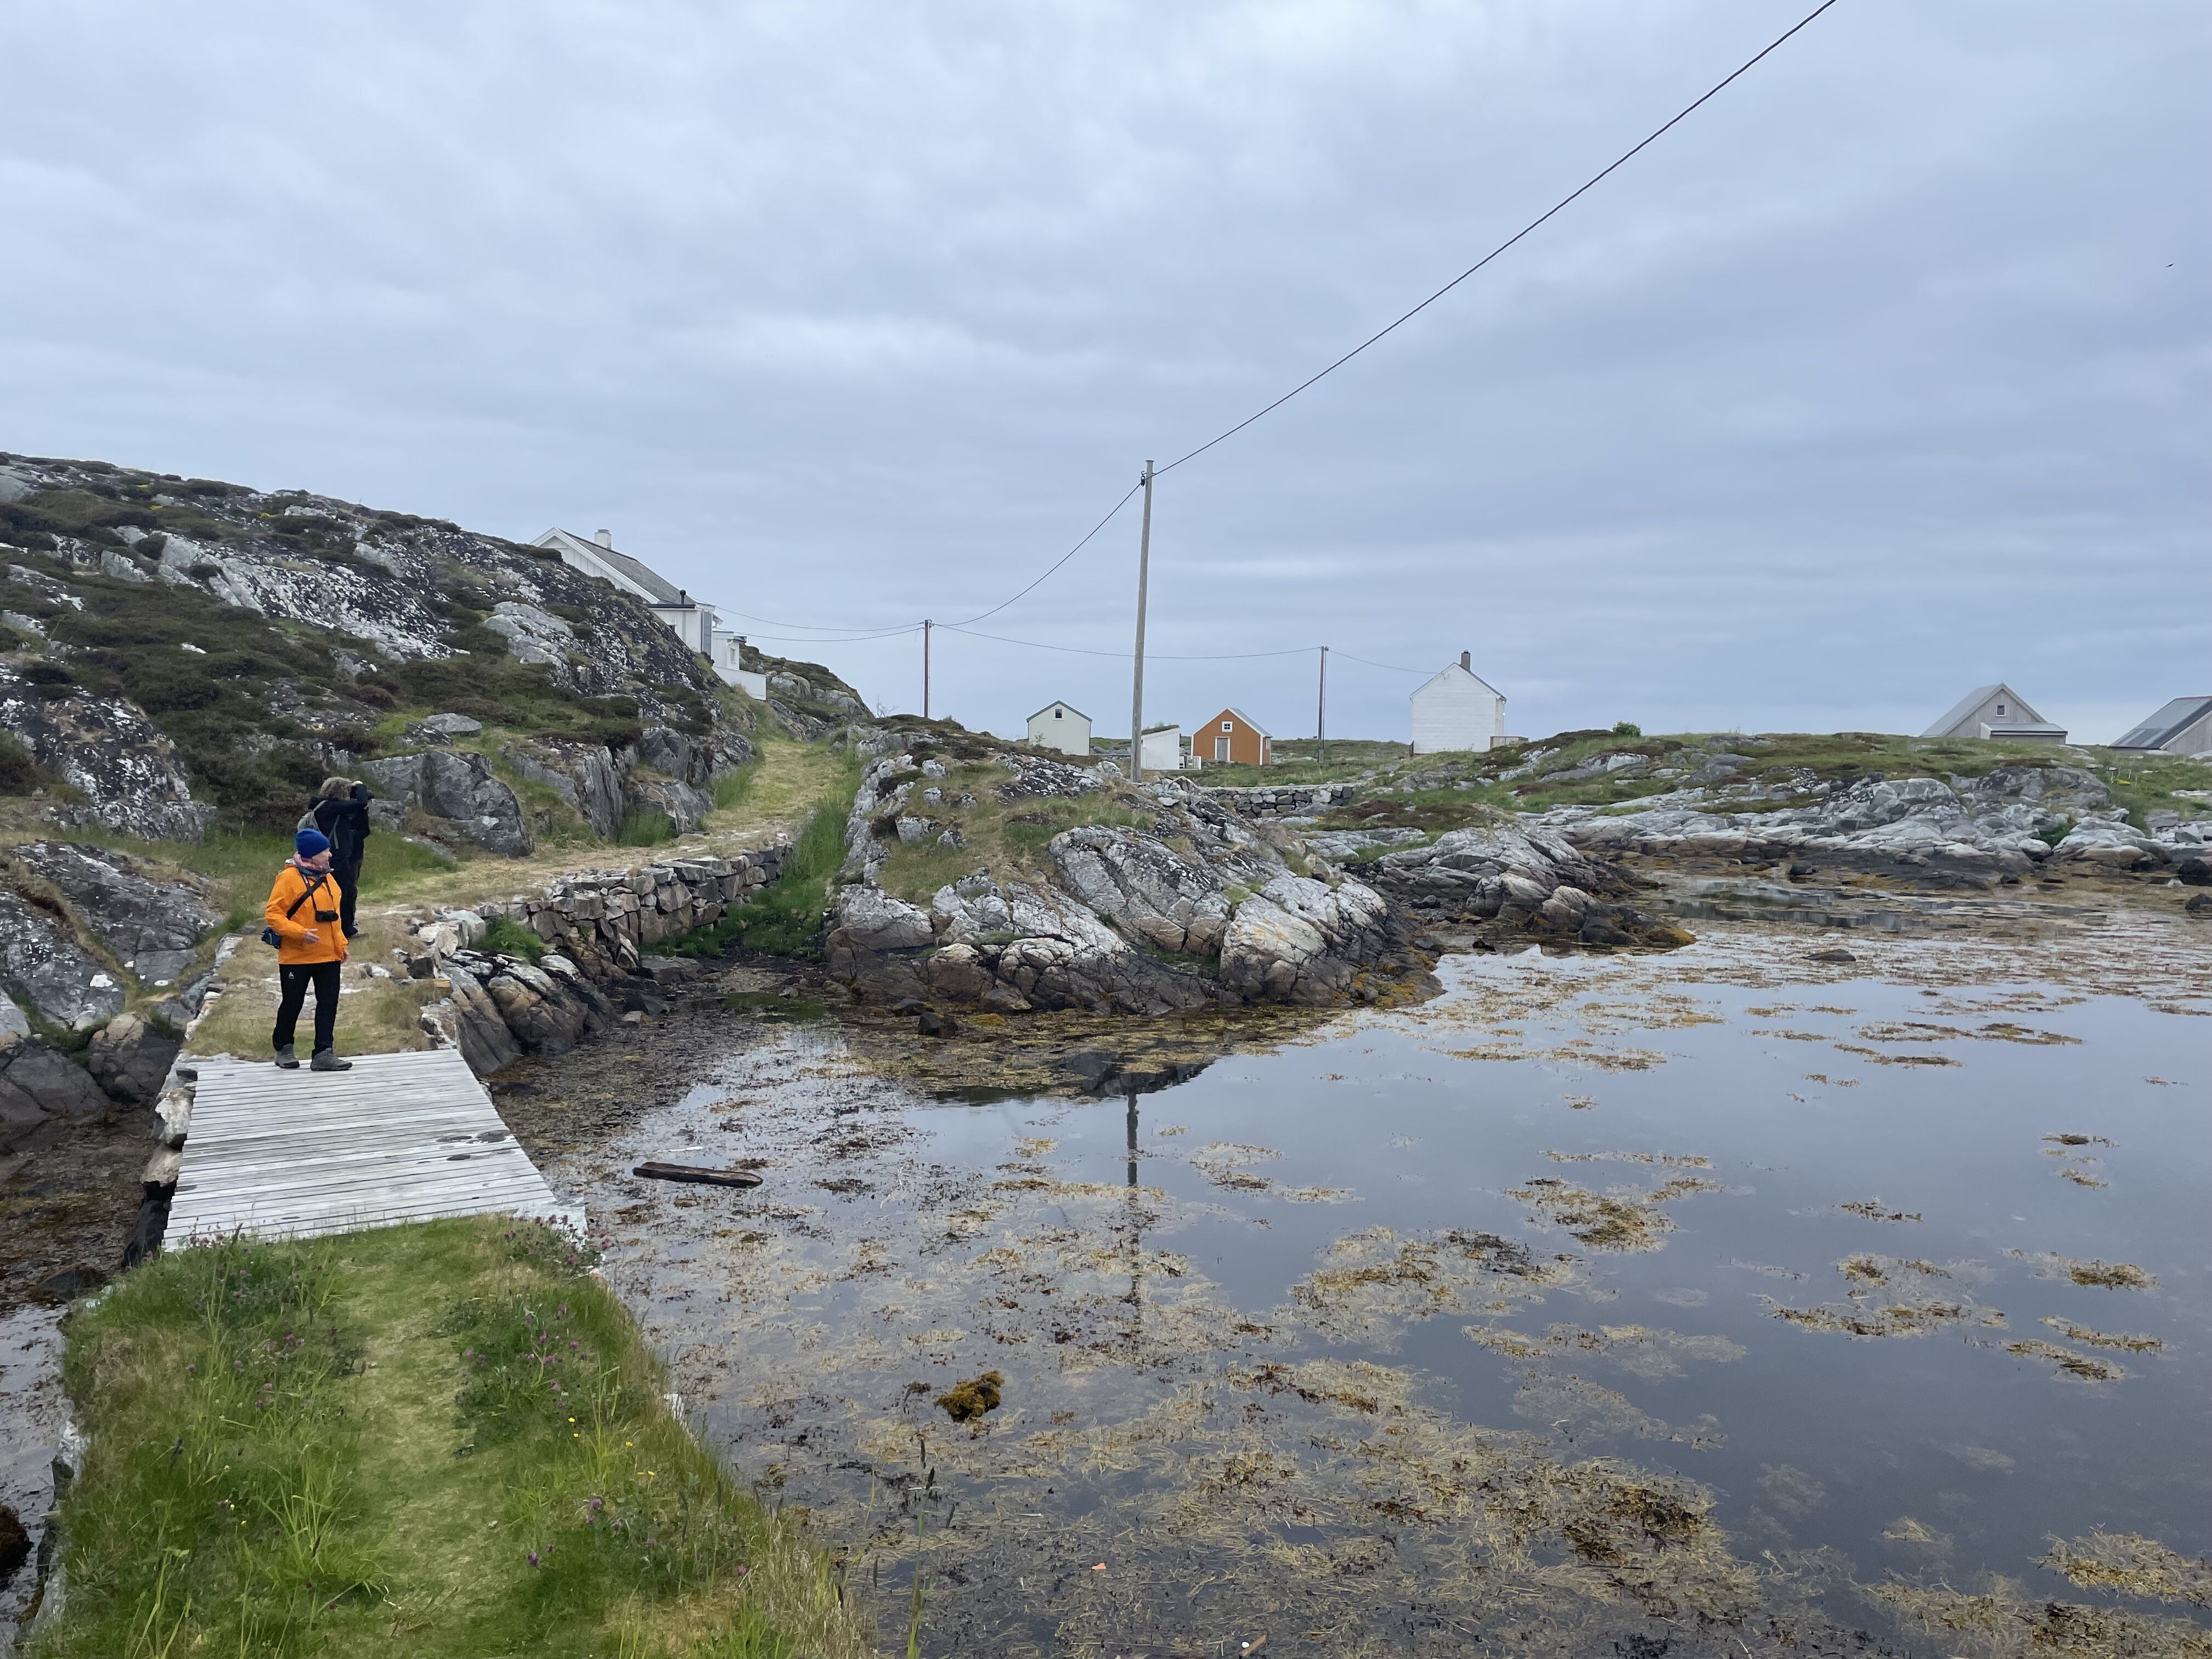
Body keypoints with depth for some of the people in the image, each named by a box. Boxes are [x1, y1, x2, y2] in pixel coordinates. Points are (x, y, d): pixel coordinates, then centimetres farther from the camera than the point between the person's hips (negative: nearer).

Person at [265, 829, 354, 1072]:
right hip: (296, 957, -6)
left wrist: (341, 945, 15)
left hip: (329, 956, 6)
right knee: (292, 1004, 8)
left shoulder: (326, 878, 11)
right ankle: (283, 1049, 25)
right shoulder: (288, 878, -11)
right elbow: (273, 914, -15)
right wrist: (300, 933, -25)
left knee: (328, 1004, 0)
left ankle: (324, 1053, 1)